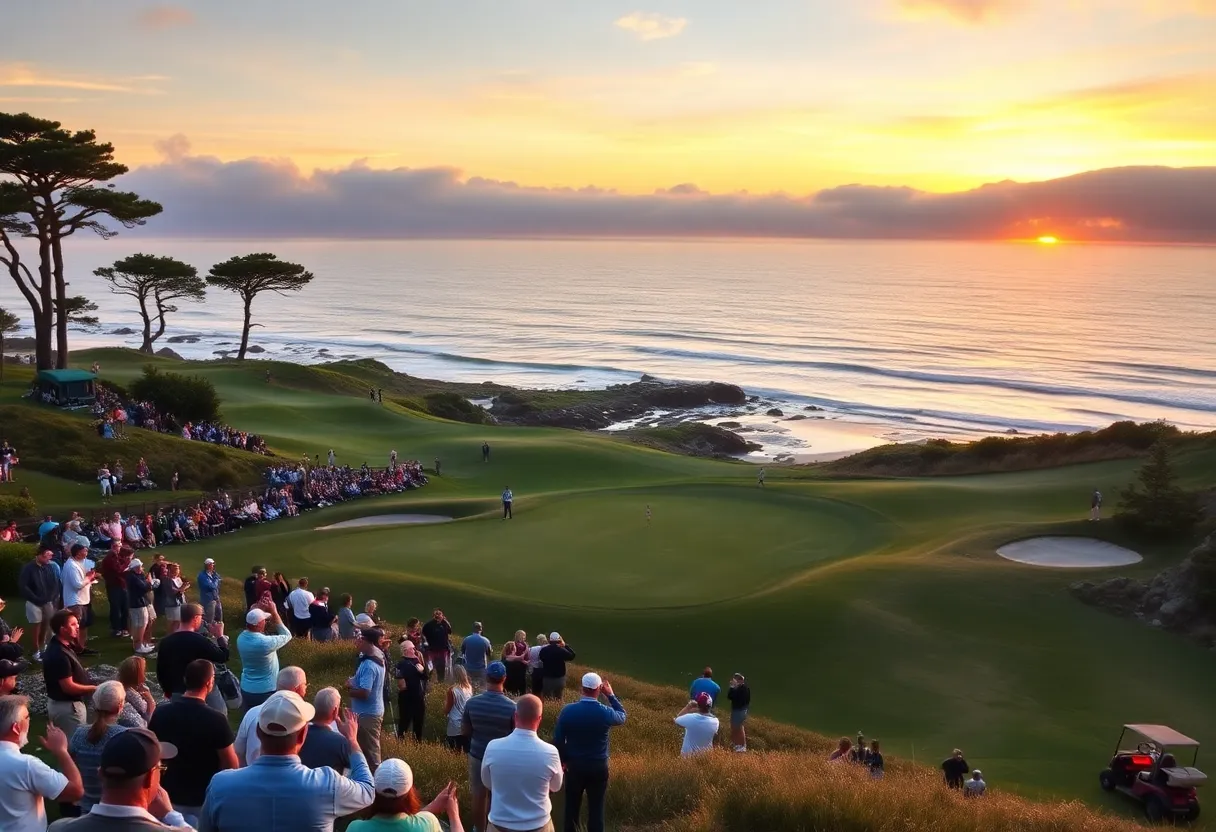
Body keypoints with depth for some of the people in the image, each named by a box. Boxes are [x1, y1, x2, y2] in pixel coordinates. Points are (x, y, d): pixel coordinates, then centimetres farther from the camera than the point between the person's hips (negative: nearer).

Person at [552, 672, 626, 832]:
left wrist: (562, 760, 10)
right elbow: (622, 716, 9)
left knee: (572, 806, 15)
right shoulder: (606, 713, -15)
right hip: (598, 766, -1)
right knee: (596, 807, 9)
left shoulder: (568, 710, -13)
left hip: (574, 765, 1)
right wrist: (611, 695, 14)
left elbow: (558, 740, -5)